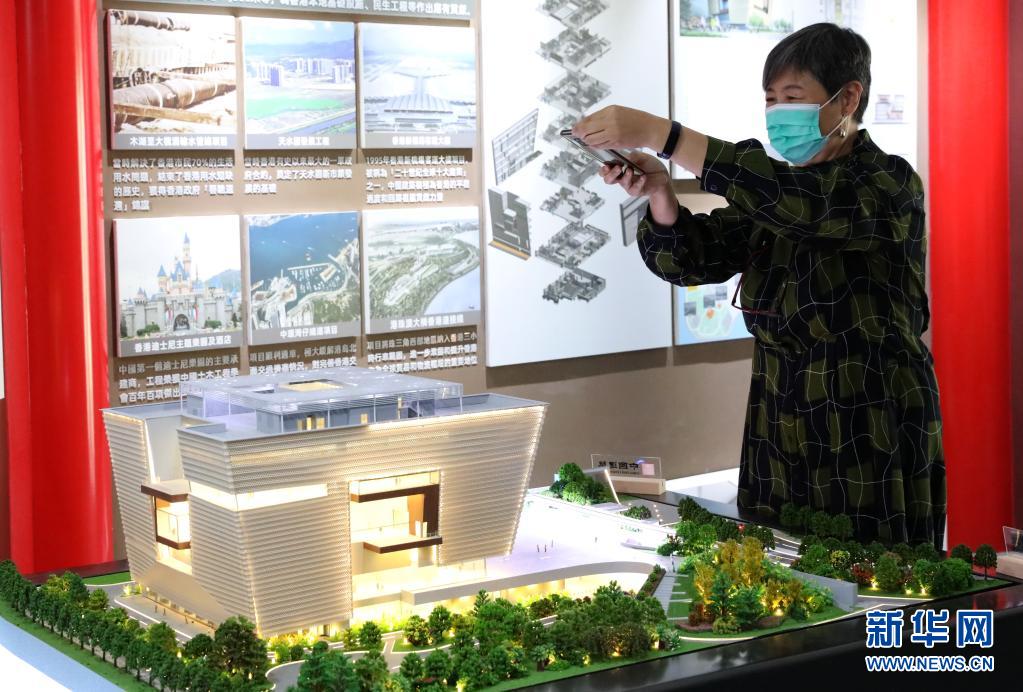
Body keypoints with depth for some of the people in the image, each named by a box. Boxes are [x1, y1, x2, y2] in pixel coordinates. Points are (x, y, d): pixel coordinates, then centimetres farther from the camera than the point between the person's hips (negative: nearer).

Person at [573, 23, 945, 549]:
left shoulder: (889, 184, -10)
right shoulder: (774, 194, 12)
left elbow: (801, 201, -29)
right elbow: (692, 259, 3)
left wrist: (659, 134, -32)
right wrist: (659, 193, -19)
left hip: (872, 440, -6)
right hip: (780, 437, 6)